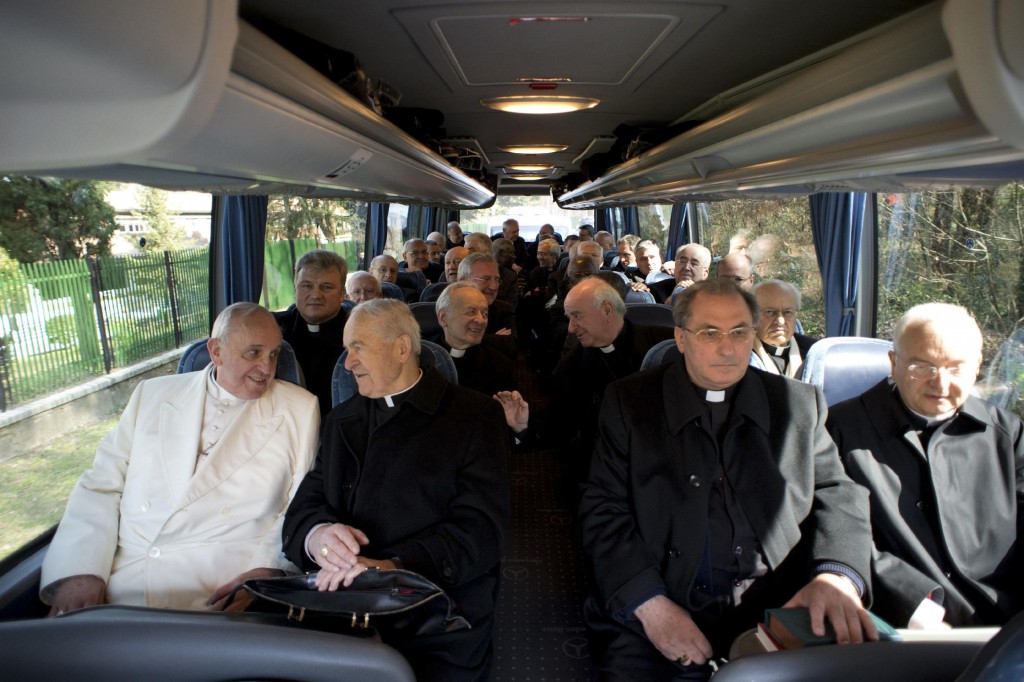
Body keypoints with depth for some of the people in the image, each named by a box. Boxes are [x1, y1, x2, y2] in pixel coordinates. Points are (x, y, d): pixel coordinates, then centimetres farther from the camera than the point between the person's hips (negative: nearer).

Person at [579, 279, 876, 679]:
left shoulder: (799, 405, 11)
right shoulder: (629, 403, 4)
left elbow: (838, 496, 6)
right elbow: (604, 510, 0)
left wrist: (836, 577, -15)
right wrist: (650, 604, -14)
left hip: (778, 613, 3)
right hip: (656, 617, -2)